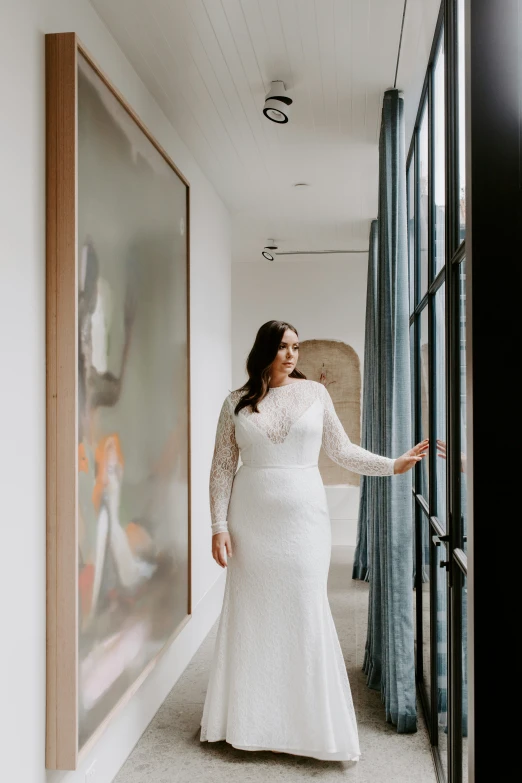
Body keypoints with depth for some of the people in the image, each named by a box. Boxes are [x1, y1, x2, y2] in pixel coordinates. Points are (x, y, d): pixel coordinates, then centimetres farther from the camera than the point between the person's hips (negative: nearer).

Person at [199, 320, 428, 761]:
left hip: (303, 518, 0)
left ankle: (311, 725, 17)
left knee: (305, 616, 2)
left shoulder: (315, 393, 3)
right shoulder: (237, 403, 2)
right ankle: (256, 721, 22)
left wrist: (395, 464, -2)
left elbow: (342, 451, 8)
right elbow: (222, 468, 3)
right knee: (254, 617, 7)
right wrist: (219, 525, -2)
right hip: (252, 521, 1)